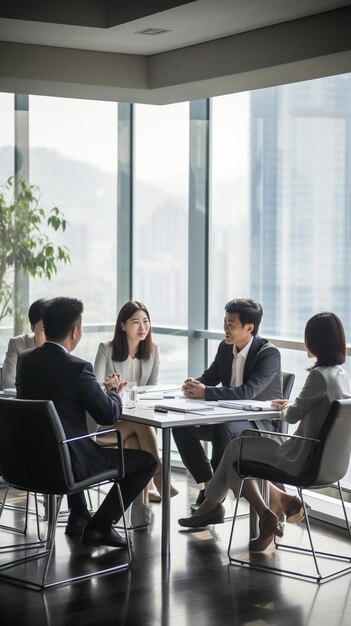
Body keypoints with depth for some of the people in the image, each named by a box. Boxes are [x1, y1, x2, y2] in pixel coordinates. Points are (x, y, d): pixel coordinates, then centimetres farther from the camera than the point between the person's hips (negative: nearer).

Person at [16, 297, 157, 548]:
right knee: (147, 461, 6)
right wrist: (113, 390, 9)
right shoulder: (77, 368, -20)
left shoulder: (24, 360, 0)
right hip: (68, 462, -8)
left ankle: (79, 517, 39)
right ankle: (99, 526, 7)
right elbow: (110, 415, -13)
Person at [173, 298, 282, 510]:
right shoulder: (225, 348, 3)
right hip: (231, 417, 8)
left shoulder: (269, 354, -20)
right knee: (182, 427, -7)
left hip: (261, 422, -8)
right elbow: (210, 376, 14)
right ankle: (209, 485, -1)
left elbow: (247, 392, -30)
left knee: (223, 430, -36)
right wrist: (195, 384, -11)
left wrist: (204, 392, -31)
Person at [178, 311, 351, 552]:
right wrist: (291, 404, 12)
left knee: (235, 449, 10)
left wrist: (286, 407, 7)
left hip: (303, 459, -9)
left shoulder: (319, 376, -23)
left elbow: (293, 415, -13)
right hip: (323, 456, 9)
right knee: (237, 446, 15)